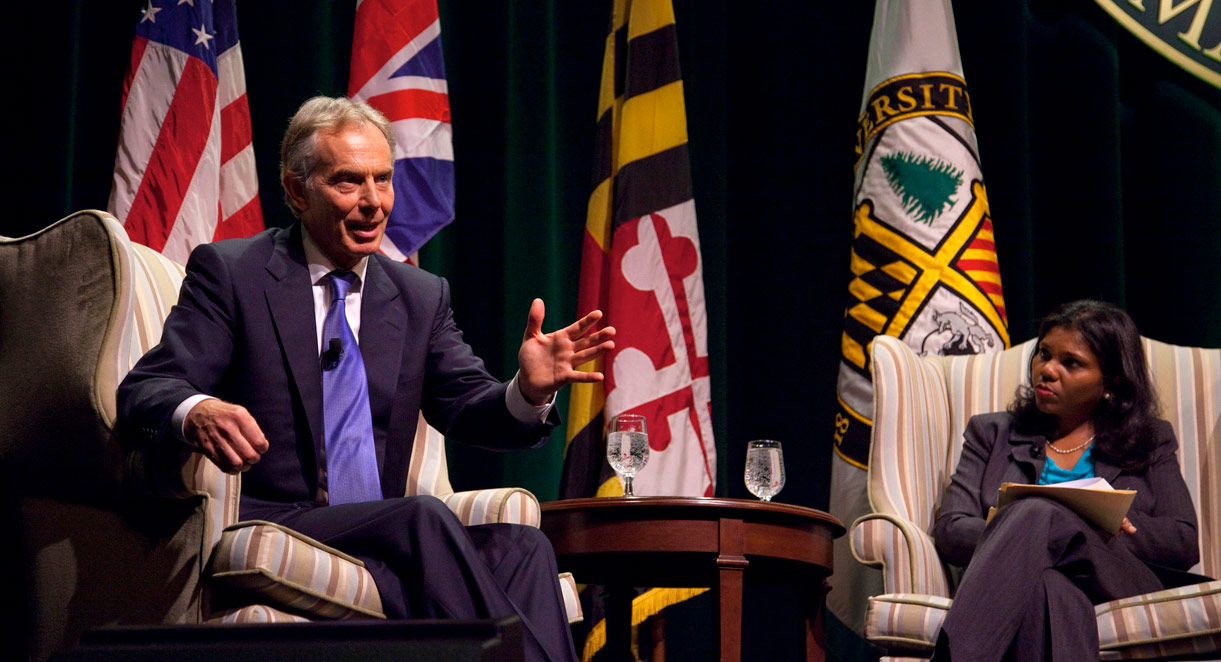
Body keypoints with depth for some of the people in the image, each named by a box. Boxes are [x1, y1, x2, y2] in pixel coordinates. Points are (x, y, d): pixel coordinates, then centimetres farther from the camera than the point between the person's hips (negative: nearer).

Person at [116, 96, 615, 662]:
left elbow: (468, 408, 11)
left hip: (383, 542, 4)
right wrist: (196, 413, -31)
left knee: (519, 546, -26)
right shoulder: (230, 272, 5)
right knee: (426, 518, -32)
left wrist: (528, 390, -13)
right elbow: (144, 392, -5)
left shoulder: (422, 297, 20)